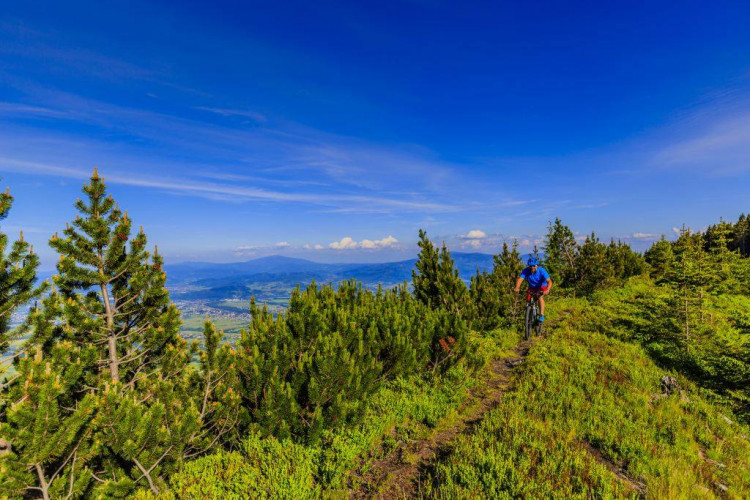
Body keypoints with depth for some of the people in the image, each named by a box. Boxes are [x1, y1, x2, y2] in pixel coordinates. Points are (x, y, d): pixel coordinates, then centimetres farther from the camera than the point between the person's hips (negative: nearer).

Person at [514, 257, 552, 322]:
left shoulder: (542, 270, -29)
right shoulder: (526, 271, -24)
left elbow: (549, 281, -37)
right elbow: (520, 279, -33)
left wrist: (547, 290, -55)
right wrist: (517, 288, -52)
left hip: (542, 287, -3)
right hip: (532, 287, 3)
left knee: (540, 297, -28)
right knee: (528, 299, -12)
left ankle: (542, 315, -22)